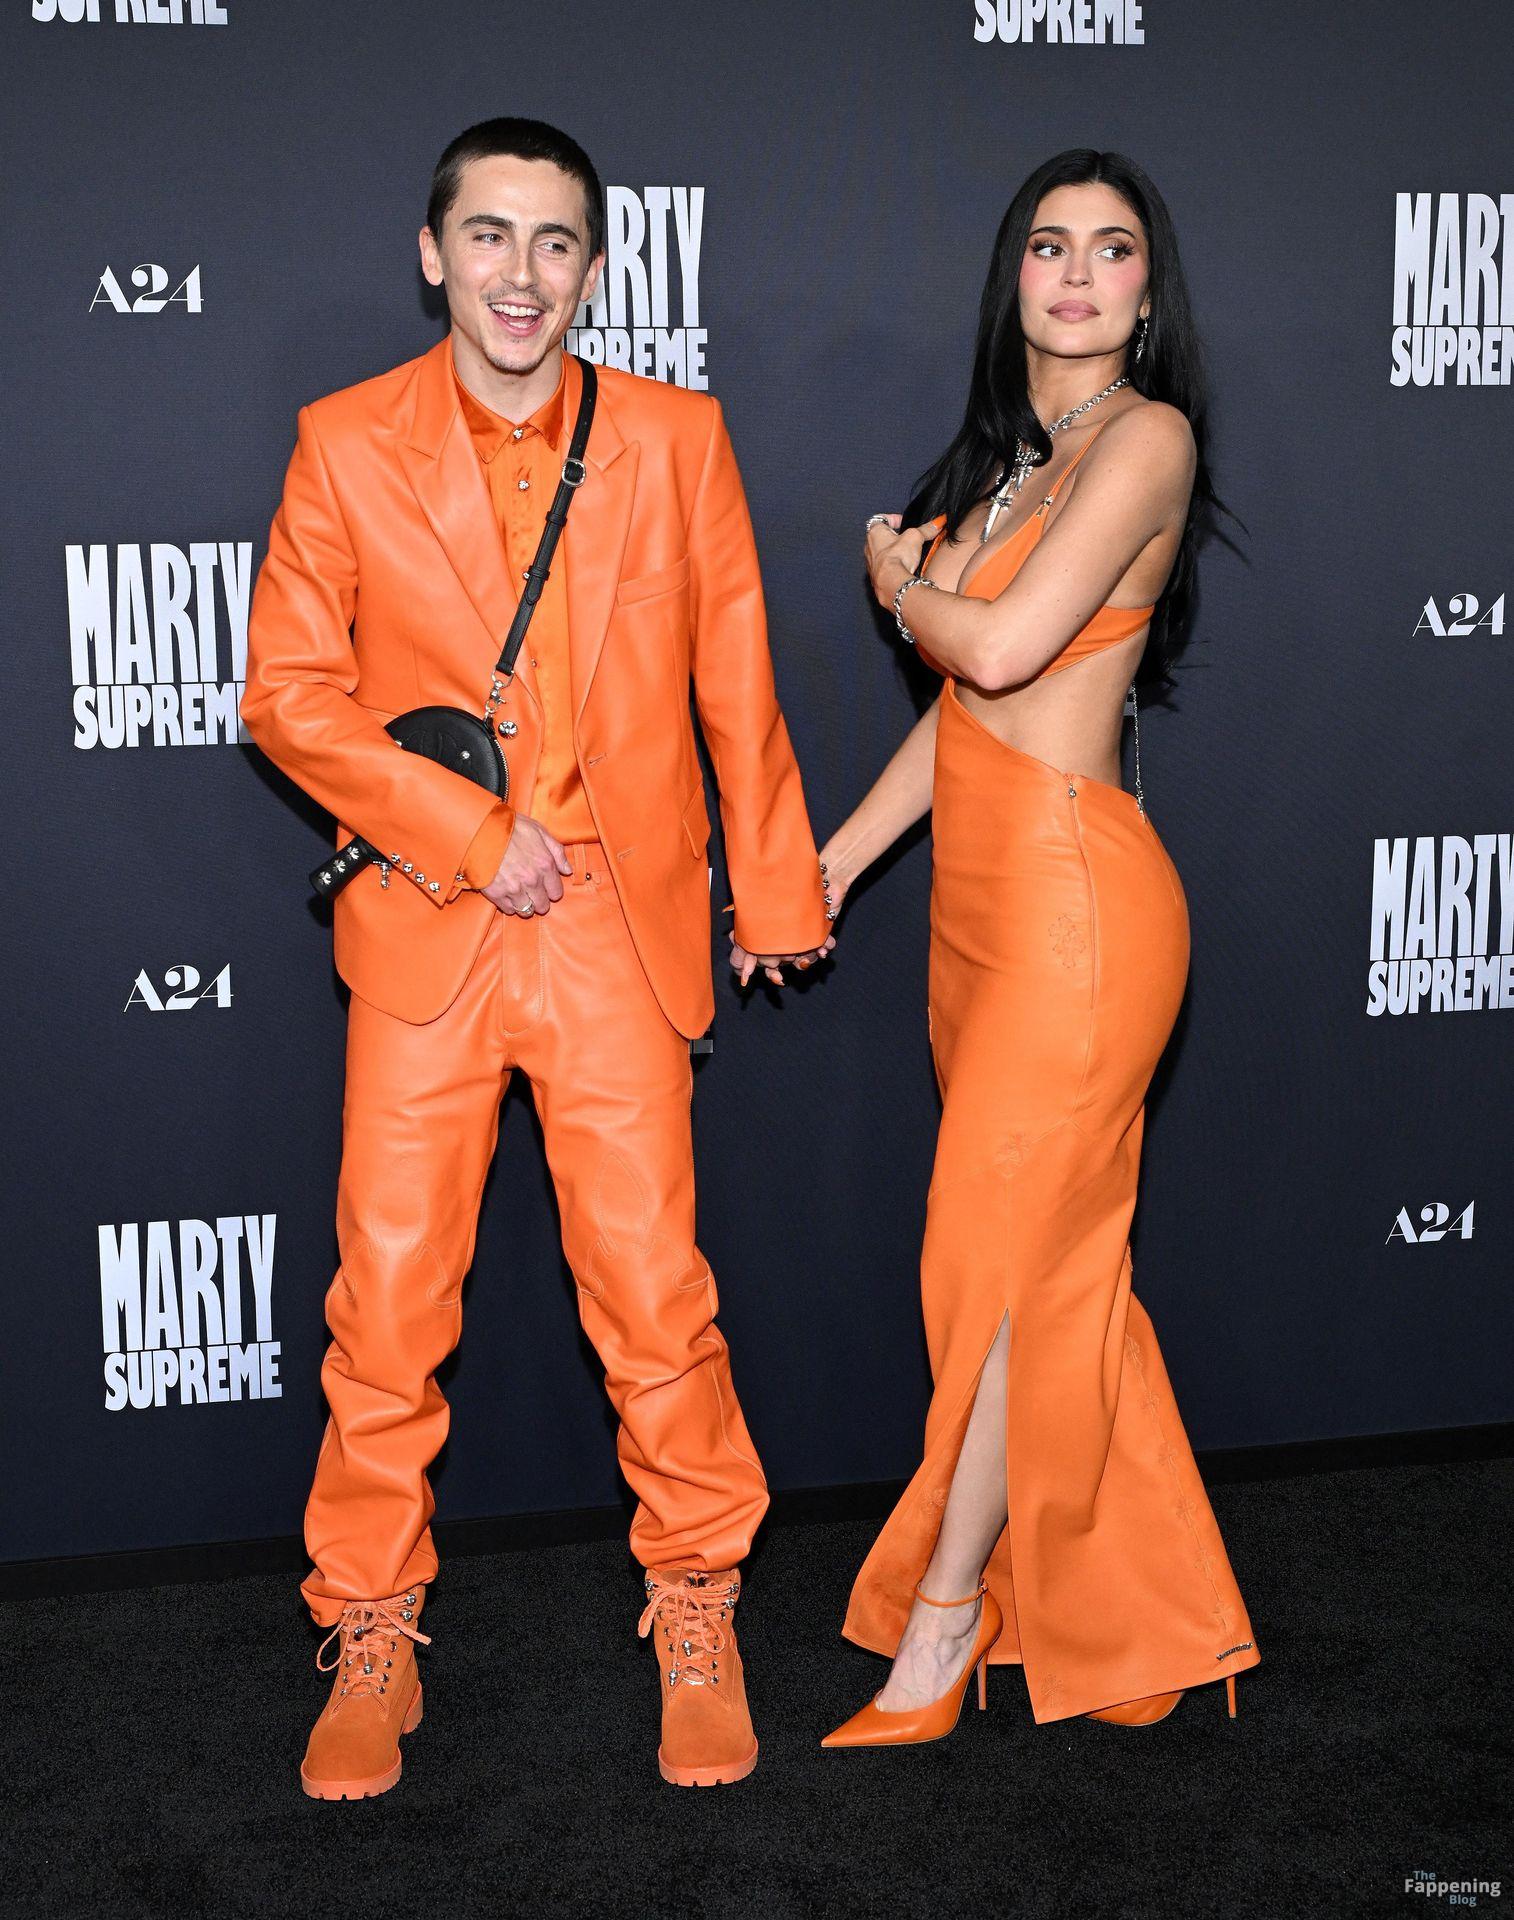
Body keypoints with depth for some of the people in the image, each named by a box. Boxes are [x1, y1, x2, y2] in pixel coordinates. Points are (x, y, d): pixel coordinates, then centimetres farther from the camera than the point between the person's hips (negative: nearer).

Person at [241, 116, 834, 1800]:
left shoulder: (675, 438, 3)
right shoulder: (346, 443, 1)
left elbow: (734, 681, 9)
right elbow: (289, 691, -1)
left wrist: (775, 884, 14)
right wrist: (468, 833, -10)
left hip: (619, 926, 0)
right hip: (422, 928, 0)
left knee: (652, 1290, 3)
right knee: (388, 1297, 4)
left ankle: (697, 1613, 23)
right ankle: (373, 1640, 22)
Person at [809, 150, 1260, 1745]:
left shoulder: (1147, 435, -9)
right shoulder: (1009, 453, 16)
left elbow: (1002, 648, -20)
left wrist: (898, 581, 1)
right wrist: (829, 867, 14)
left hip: (1075, 898, -8)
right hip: (981, 895, 8)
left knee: (995, 1257, -1)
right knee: (1052, 1259, 13)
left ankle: (940, 1628, 13)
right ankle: (1130, 1613, 27)